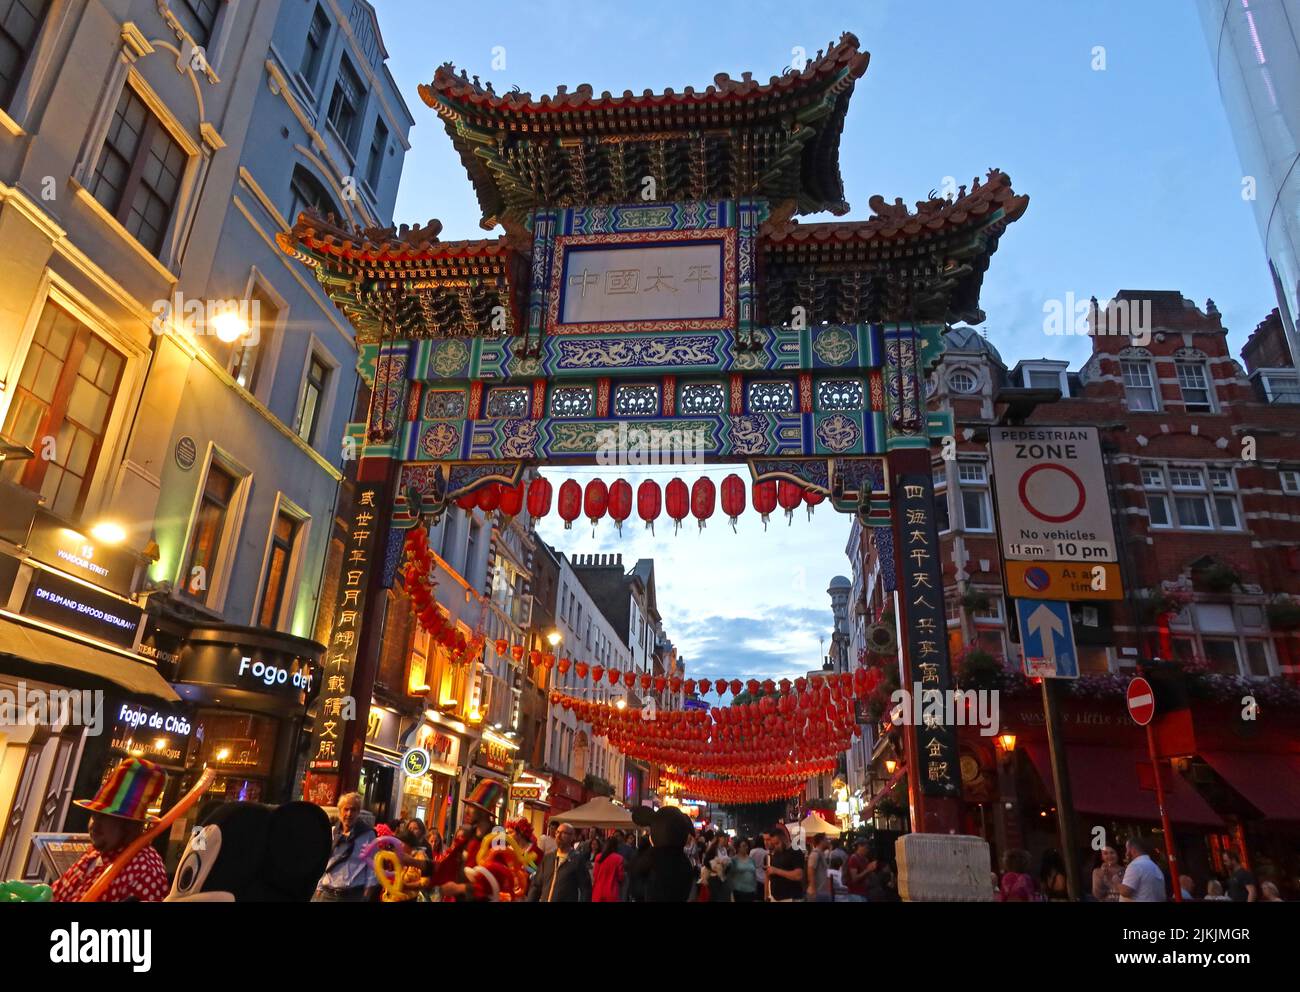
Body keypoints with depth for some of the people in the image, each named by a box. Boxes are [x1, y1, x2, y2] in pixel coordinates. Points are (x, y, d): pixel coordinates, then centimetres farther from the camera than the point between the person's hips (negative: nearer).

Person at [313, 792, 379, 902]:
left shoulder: (368, 835, -2)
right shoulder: (330, 833, 7)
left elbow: (372, 868, -3)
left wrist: (366, 898, -7)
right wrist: (318, 890, 4)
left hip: (354, 895, -3)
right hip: (327, 894, 3)